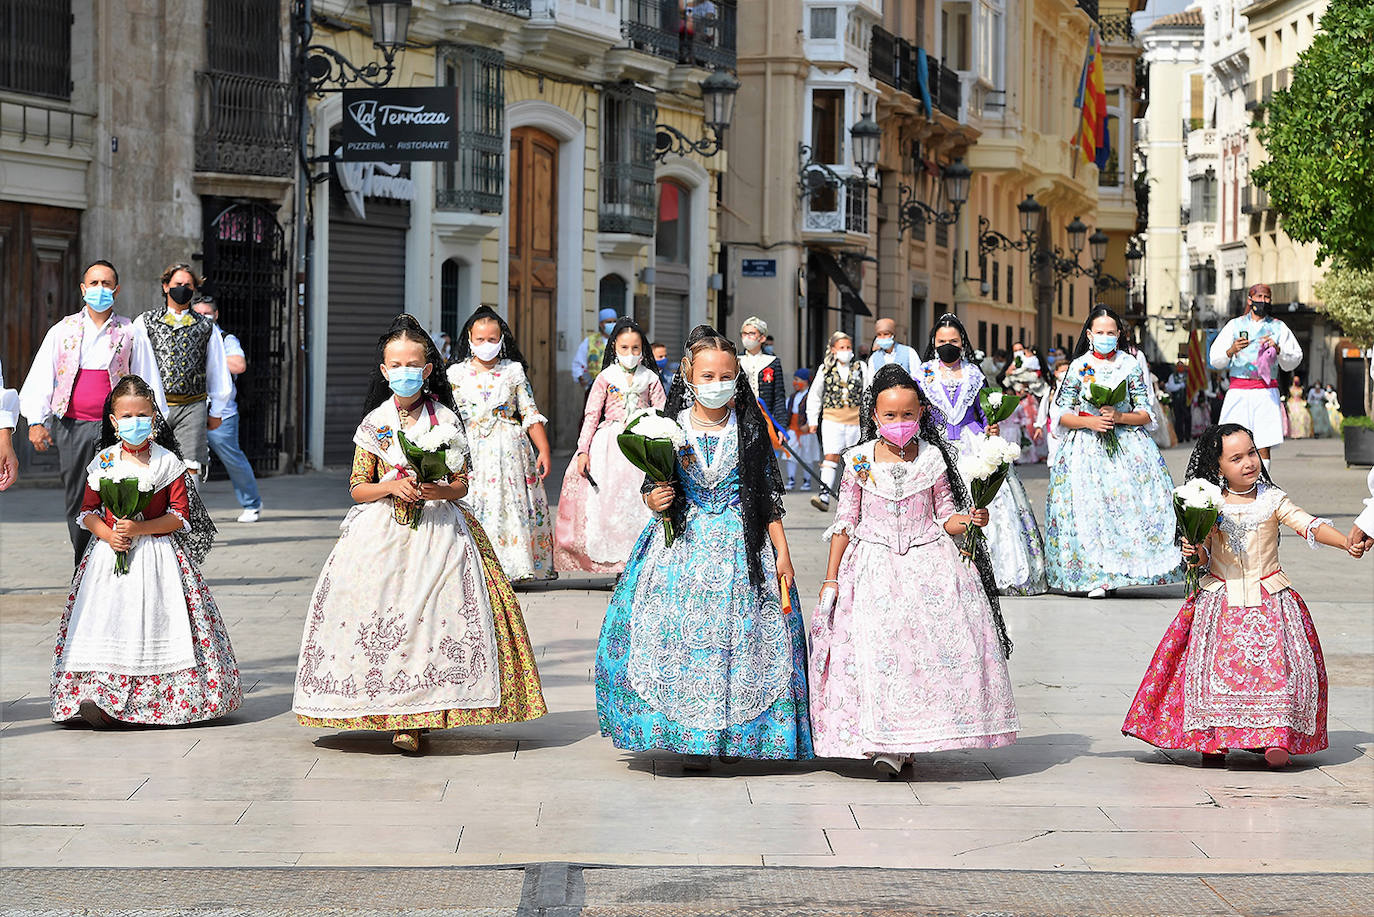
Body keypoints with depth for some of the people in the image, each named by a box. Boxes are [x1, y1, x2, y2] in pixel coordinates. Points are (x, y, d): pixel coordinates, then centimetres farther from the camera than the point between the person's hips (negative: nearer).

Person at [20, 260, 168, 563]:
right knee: (77, 503, 5)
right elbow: (40, 378, 7)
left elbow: (148, 380, 8)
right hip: (71, 427, 2)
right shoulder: (62, 331, 11)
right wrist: (35, 421, -5)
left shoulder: (131, 333, 8)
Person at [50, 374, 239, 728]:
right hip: (111, 554, 2)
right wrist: (108, 535, -12)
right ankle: (102, 697, -9)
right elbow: (88, 511, 8)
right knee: (107, 621, -8)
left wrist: (139, 529, -16)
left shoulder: (168, 463, -1)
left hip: (158, 553, -2)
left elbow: (180, 516, -4)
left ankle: (156, 698, -3)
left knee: (155, 620, -8)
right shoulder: (103, 462, 5)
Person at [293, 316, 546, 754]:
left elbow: (461, 485, 7)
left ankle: (413, 719, -11)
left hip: (438, 530, -1)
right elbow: (358, 487, 7)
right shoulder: (374, 423, 6)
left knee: (434, 614, -16)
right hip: (382, 531, 1)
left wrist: (437, 491, -14)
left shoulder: (446, 421, 5)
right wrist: (392, 487, -11)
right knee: (377, 609, -13)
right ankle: (393, 711, -2)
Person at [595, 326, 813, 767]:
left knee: (741, 637, -4)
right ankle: (689, 739, 4)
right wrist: (654, 500, -14)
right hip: (684, 544, 0)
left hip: (740, 547, 0)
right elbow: (653, 486, 10)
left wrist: (782, 553, 1)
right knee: (680, 635, -5)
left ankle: (734, 732, 9)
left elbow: (768, 495, 5)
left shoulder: (750, 429, 2)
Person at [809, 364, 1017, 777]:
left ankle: (905, 743, -1)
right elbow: (845, 522, 7)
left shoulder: (932, 460, 4)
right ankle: (883, 742, -5)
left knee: (939, 646, -10)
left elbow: (945, 518, 12)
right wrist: (831, 578, 6)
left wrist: (968, 520, -10)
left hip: (928, 564, 1)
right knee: (875, 649, -13)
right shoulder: (860, 462, 2)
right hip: (874, 567, -1)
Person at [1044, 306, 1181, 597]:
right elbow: (1061, 414, 6)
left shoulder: (1131, 365, 6)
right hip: (1086, 445, -1)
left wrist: (1120, 417, -11)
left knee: (1133, 497, -14)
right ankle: (1095, 575, -7)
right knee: (1090, 505, -11)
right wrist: (1089, 422, -11)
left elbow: (1145, 414, 7)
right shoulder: (1078, 367, 5)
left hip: (1127, 444, 1)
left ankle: (1115, 573, -8)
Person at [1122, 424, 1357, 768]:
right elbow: (1204, 556, 7)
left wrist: (1346, 542, -23)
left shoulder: (1272, 500, 0)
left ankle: (1276, 734, -11)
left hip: (1268, 597, 0)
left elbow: (1308, 524, -9)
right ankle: (1215, 739, 2)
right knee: (1219, 665, -8)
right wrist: (1194, 553, -16)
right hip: (1220, 598, 0)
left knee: (1274, 663, -14)